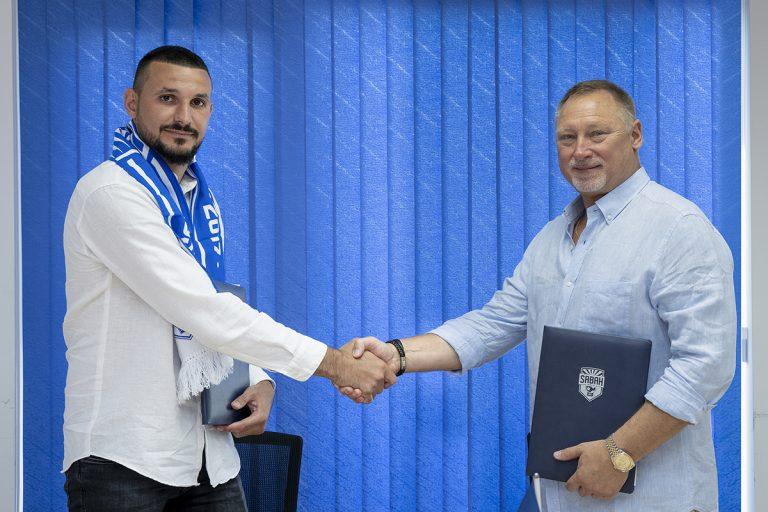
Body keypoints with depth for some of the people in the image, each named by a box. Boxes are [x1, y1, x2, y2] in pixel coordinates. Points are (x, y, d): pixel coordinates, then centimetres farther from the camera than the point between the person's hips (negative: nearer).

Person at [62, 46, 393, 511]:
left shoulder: (202, 200, 12)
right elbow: (201, 312, -23)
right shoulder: (111, 192, -15)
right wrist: (331, 363, -21)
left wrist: (258, 380, -3)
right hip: (124, 456, -7)